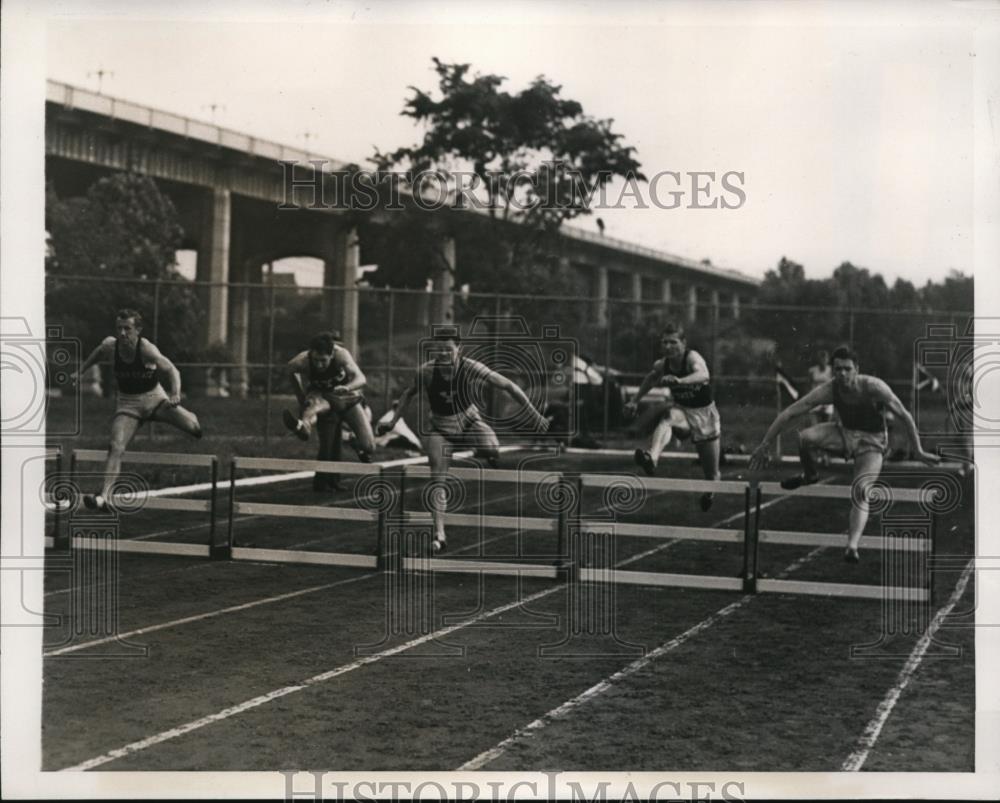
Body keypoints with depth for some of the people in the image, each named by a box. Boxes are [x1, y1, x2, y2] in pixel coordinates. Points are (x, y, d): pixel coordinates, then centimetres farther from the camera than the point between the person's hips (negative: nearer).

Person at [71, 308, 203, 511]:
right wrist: (81, 371, 16)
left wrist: (175, 393, -47)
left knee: (191, 426, -12)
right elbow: (98, 352, 13)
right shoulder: (110, 345, -13)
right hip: (127, 404, 1)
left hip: (154, 397, -1)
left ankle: (191, 419, 29)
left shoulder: (147, 349, -25)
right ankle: (104, 497, -22)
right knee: (116, 447, -18)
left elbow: (171, 370, -30)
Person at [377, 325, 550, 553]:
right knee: (437, 479, -11)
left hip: (468, 421, -1)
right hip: (439, 428, 1)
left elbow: (508, 386, -17)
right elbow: (409, 394, 2)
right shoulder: (426, 371, -19)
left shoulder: (471, 369, -24)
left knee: (491, 451, -30)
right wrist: (393, 422, 2)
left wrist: (535, 415, -17)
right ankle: (439, 533, -4)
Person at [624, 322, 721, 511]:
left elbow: (703, 375, -50)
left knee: (711, 474, 7)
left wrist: (680, 380, -67)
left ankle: (710, 491, 44)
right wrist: (635, 400, 15)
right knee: (667, 418, -38)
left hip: (704, 413, -3)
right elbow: (651, 378, 13)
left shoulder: (692, 357, -27)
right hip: (681, 409, 3)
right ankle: (651, 459, -61)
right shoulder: (661, 365, -11)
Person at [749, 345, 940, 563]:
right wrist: (765, 445, -19)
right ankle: (809, 476, 3)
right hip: (844, 433, 3)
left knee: (861, 492, -25)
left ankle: (852, 547, -30)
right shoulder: (828, 390, -20)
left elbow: (904, 416, -14)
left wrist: (918, 452, -10)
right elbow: (788, 413, -17)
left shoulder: (874, 388, -26)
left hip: (870, 443, -2)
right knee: (804, 437, -26)